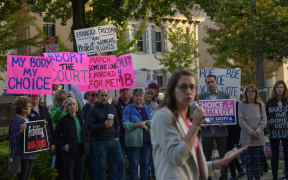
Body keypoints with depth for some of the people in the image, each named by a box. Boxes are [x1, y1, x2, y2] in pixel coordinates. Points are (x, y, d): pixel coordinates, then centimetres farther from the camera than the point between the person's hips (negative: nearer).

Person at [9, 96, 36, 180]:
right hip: (21, 155, -9)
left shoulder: (27, 119, 14)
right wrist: (21, 131, -37)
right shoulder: (16, 120, -14)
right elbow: (15, 139, -20)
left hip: (30, 154, 9)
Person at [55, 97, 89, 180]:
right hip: (69, 150, -4)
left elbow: (85, 132, 17)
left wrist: (85, 142, 7)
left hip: (81, 149, 4)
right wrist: (63, 145, -10)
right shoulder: (64, 120, -6)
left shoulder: (80, 117, 6)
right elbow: (56, 135, -2)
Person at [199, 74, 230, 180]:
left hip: (221, 130, 0)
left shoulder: (224, 95, 7)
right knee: (206, 156, 4)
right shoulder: (201, 97, 6)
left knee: (223, 155, 3)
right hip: (207, 130, 0)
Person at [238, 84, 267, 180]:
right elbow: (241, 121, -4)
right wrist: (251, 132, -11)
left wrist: (258, 131, -11)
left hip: (259, 137, 1)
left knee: (257, 161, 2)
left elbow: (264, 119, 3)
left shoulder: (260, 104, 8)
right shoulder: (242, 104, 2)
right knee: (249, 161, -1)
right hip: (247, 137, -1)